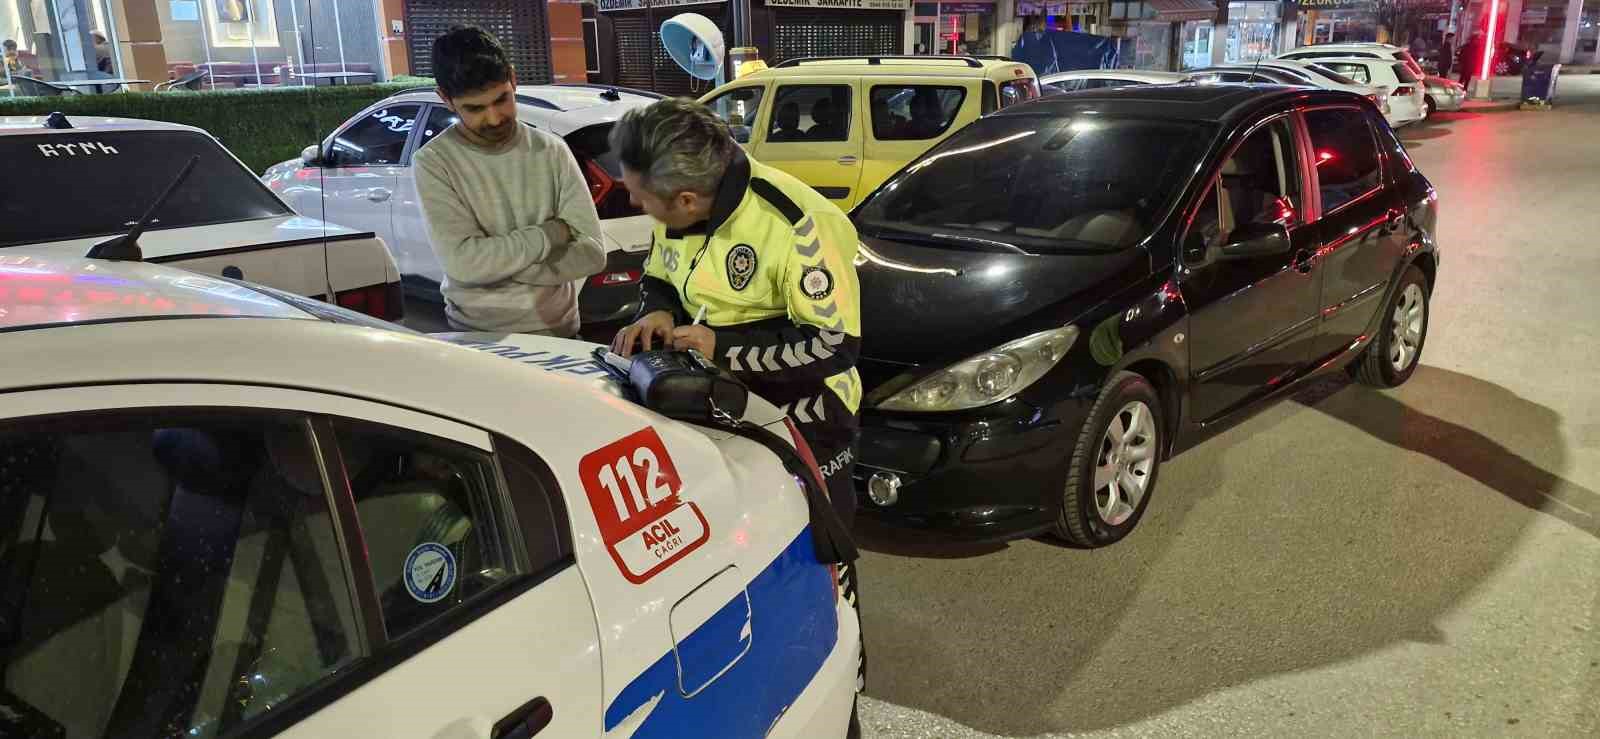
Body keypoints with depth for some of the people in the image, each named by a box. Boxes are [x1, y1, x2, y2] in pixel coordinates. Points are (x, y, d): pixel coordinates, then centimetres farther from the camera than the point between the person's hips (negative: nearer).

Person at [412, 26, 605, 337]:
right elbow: (463, 262, -18)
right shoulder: (434, 162, -7)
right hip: (475, 337, -1)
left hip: (557, 332, 1)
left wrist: (495, 260, -15)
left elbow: (592, 253, -9)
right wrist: (552, 233, -12)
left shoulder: (552, 150, -2)